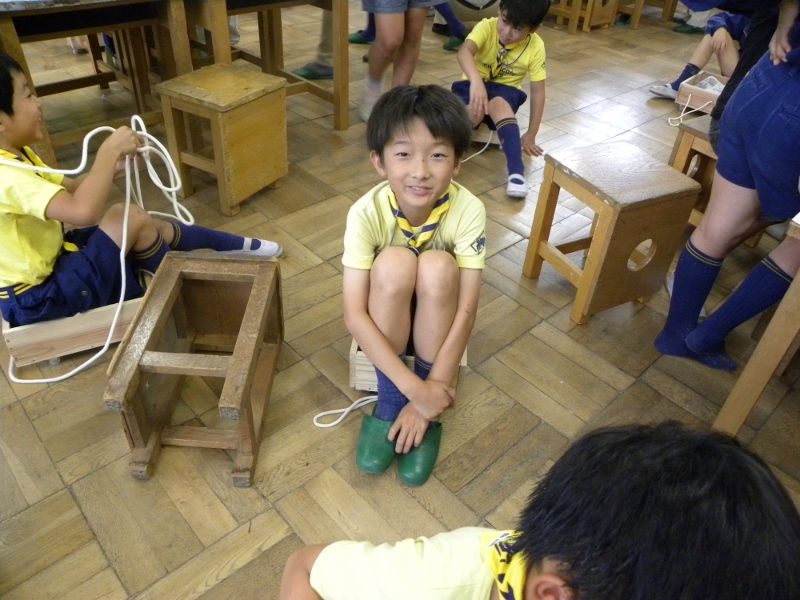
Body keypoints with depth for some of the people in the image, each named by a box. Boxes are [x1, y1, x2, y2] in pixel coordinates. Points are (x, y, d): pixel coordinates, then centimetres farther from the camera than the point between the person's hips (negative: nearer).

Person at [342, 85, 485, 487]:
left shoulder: (468, 211, -25)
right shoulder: (366, 213, -26)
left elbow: (466, 312, -25)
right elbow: (354, 316, -28)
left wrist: (429, 394, -28)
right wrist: (413, 389, -33)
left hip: (436, 319, 1)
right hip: (385, 321, 0)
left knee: (437, 267, -32)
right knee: (394, 263, -32)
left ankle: (425, 415, -15)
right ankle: (389, 401, -13)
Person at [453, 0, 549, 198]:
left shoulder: (536, 47, -12)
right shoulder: (486, 27, -16)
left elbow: (537, 92, -8)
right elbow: (464, 52, -36)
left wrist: (531, 134, -12)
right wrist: (476, 81, -56)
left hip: (505, 90, 0)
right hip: (474, 85, 1)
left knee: (499, 104, -37)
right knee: (475, 110, -36)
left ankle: (516, 171, -45)